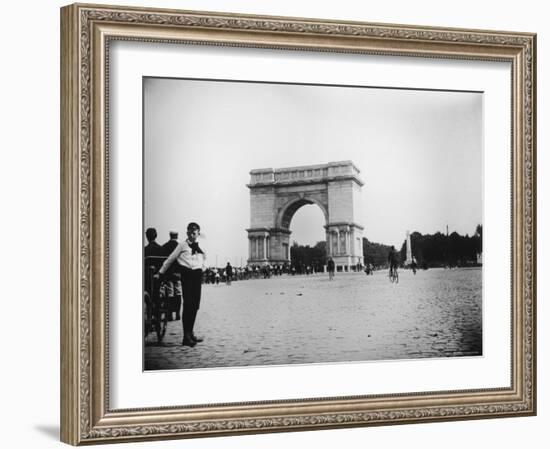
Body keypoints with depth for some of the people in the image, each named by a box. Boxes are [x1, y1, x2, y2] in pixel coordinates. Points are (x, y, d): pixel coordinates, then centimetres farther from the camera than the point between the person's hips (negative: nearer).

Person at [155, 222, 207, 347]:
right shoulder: (182, 245, 1)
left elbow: (204, 259, 29)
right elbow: (171, 259, 8)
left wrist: (203, 267, 12)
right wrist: (161, 272, 12)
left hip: (197, 275, 4)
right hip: (186, 274, -4)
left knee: (195, 305, 7)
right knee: (187, 304, -9)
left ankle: (190, 333, 20)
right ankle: (186, 337, -8)